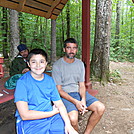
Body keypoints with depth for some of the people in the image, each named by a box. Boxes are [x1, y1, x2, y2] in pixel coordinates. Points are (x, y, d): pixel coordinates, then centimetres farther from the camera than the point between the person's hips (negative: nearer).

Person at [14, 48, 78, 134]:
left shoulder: (50, 80, 4)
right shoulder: (22, 82, -13)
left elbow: (59, 104, 4)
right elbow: (24, 115, -17)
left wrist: (68, 124, -12)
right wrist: (53, 112, -10)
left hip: (51, 118, 4)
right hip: (30, 122, -4)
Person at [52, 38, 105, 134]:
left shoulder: (80, 64, 8)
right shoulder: (57, 65, -8)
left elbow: (82, 85, 6)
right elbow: (59, 90, -10)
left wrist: (83, 100, -15)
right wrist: (75, 102, -22)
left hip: (79, 93, 5)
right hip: (65, 95, -5)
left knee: (100, 108, -14)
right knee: (73, 118, -31)